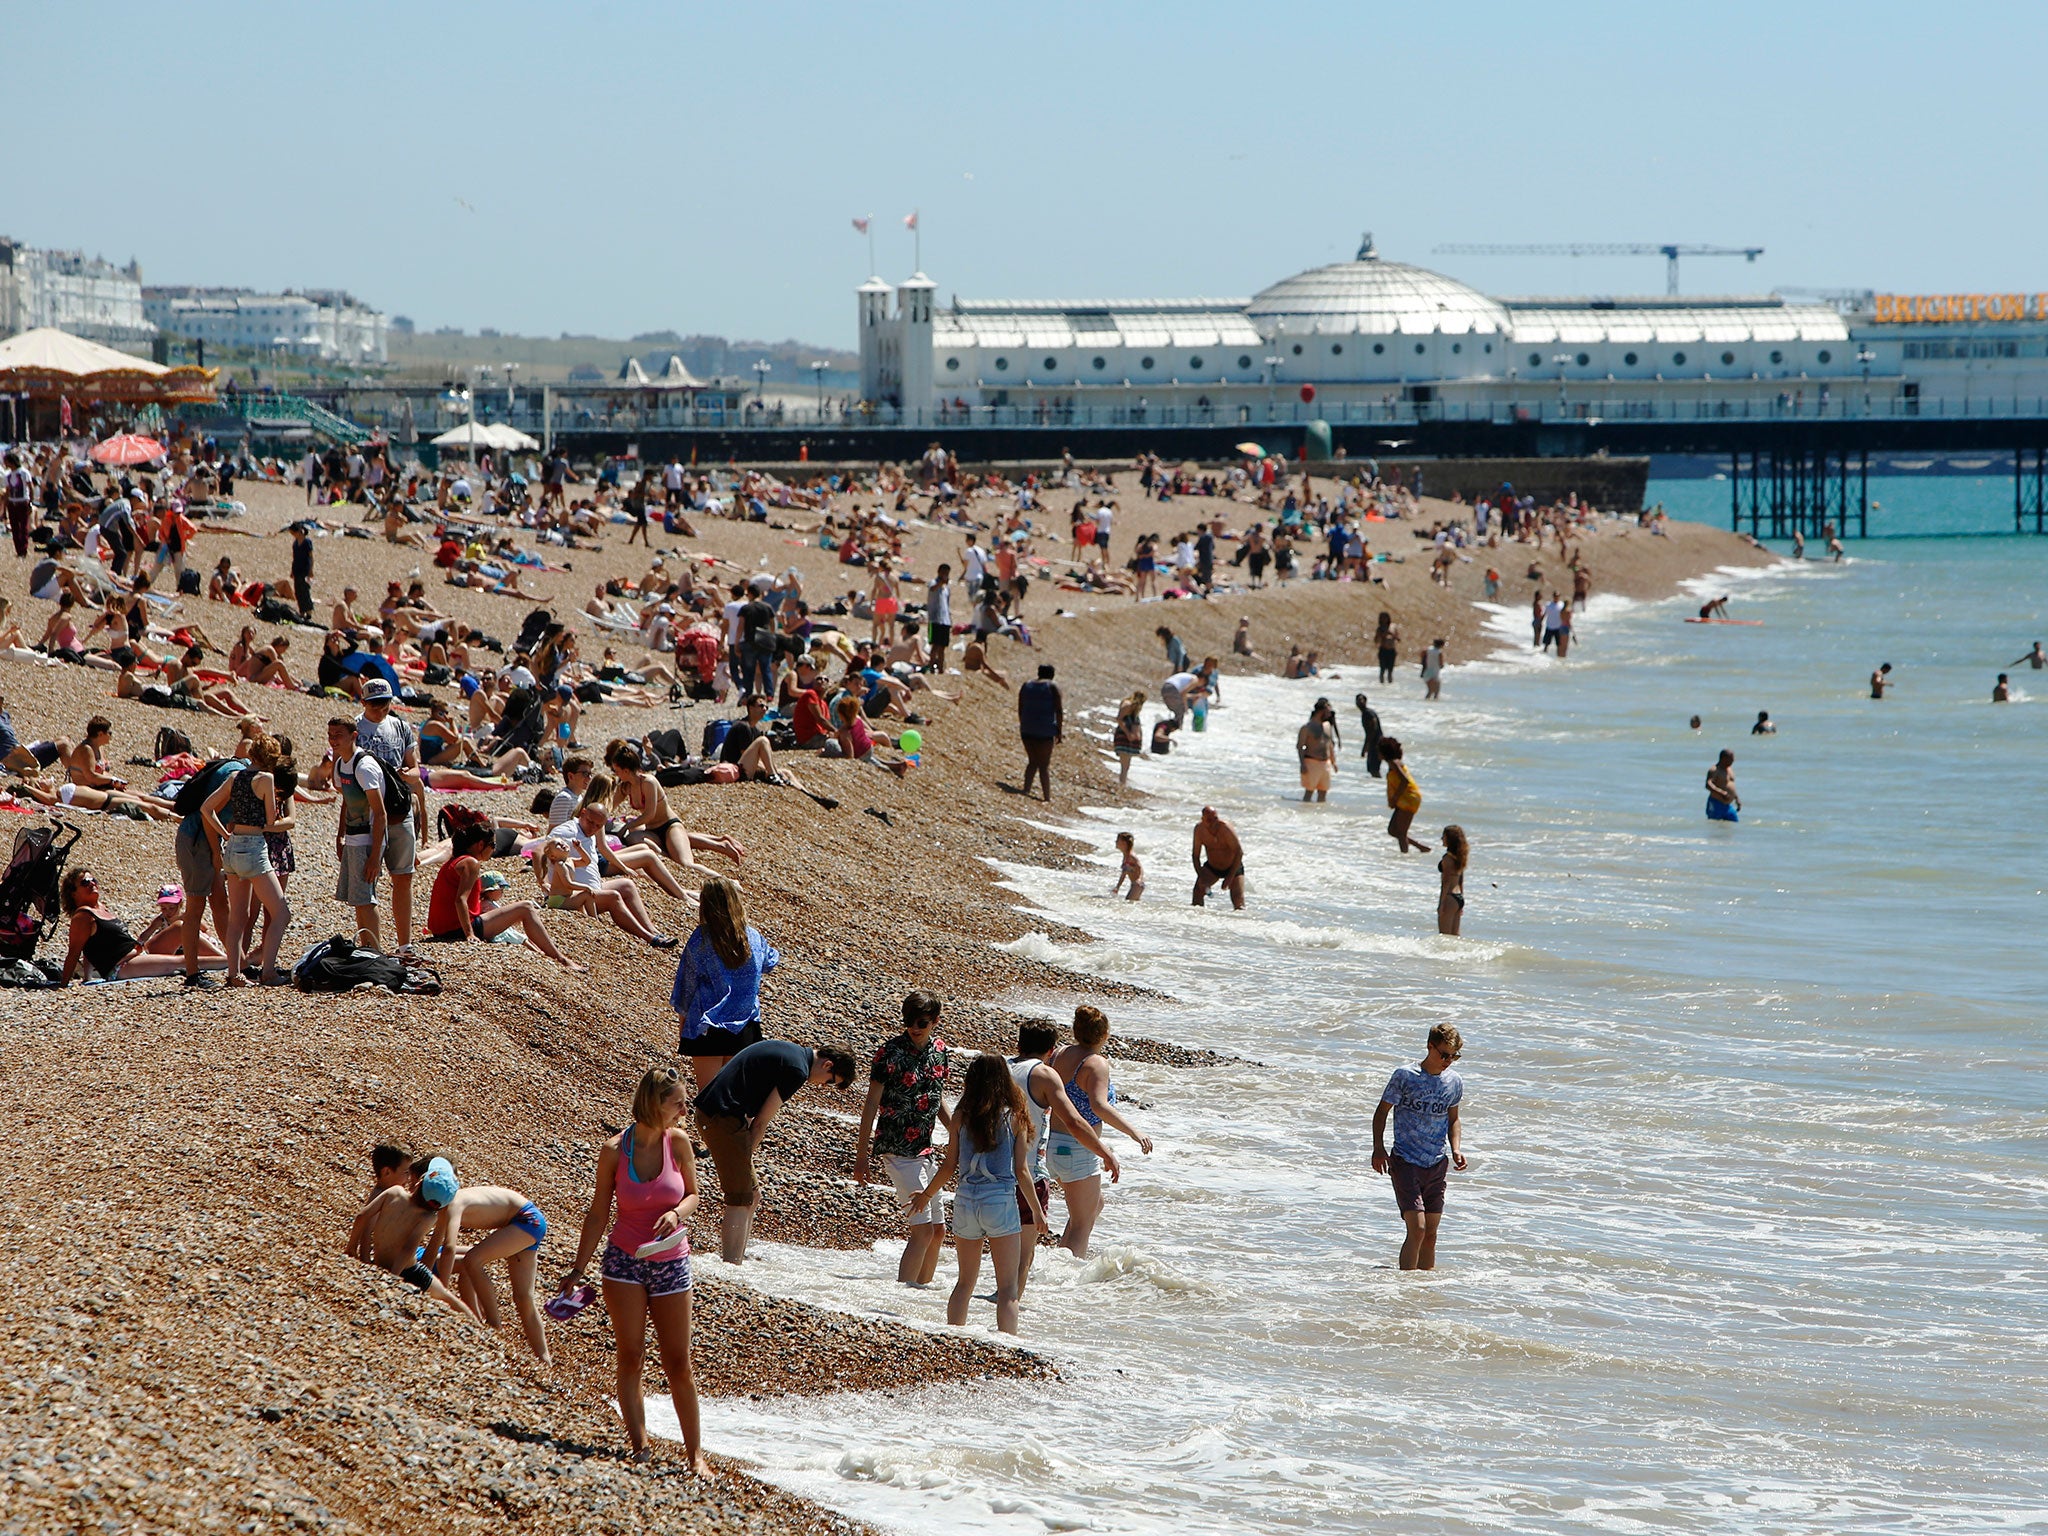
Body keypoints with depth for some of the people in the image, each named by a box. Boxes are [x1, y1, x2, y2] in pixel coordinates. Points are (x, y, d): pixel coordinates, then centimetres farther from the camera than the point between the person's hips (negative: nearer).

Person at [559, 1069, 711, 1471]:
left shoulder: (678, 1142, -5)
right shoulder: (614, 1151, -8)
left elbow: (692, 1195, 7)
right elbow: (598, 1214, 1)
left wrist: (676, 1214, -17)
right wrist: (578, 1270, 3)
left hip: (670, 1262, 1)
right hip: (624, 1260, -1)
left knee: (679, 1363, 4)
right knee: (630, 1357, -3)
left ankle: (695, 1451, 12)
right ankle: (639, 1442, 2)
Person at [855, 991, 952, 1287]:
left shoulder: (940, 1051, 7)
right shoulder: (890, 1051, -11)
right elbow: (872, 1104, -8)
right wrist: (862, 1154, -9)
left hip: (925, 1149, 7)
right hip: (897, 1149, -7)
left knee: (938, 1229, 13)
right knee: (923, 1228, -15)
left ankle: (922, 1288, 25)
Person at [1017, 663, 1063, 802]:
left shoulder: (1027, 686, 10)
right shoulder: (1053, 687, -4)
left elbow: (1020, 709, 11)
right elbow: (1059, 711, -8)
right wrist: (1059, 731, -3)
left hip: (1027, 729, 4)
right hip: (1046, 730, -4)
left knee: (1033, 762, 15)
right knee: (1044, 765, 0)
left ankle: (1026, 789, 2)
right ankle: (1047, 796, 0)